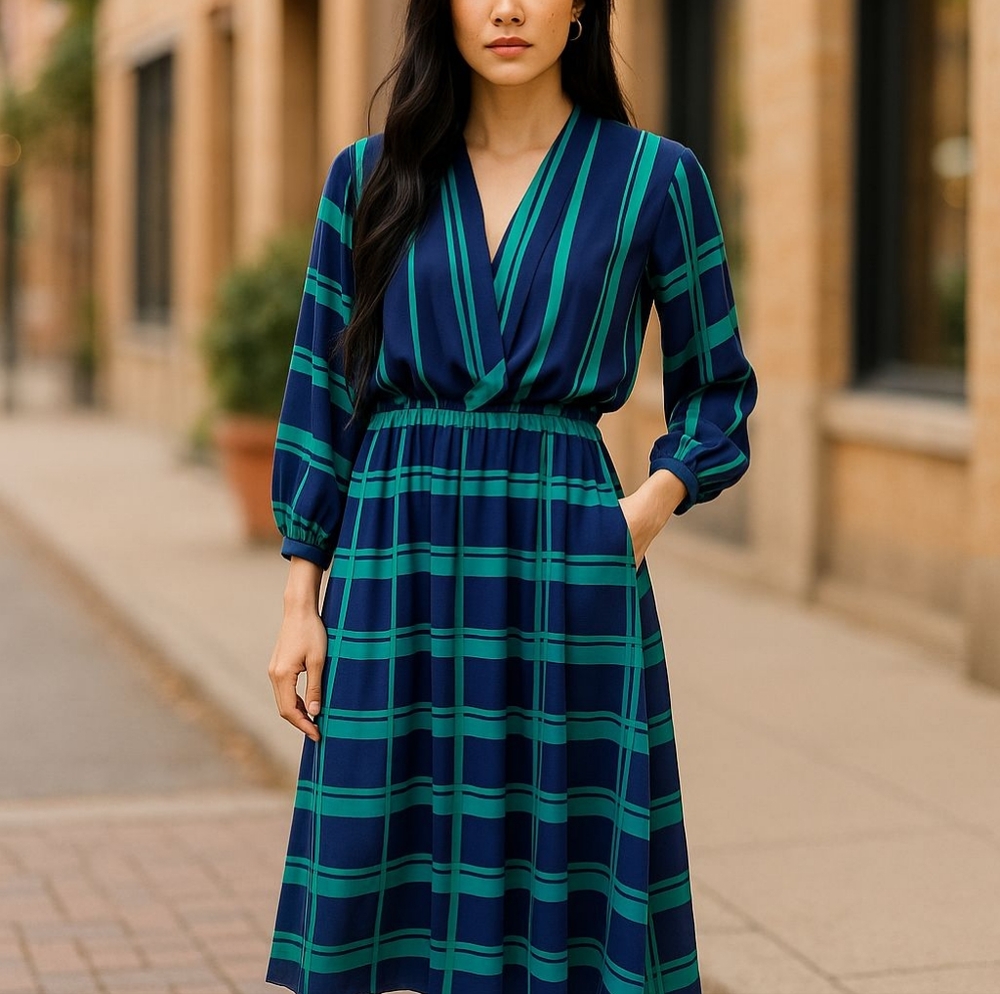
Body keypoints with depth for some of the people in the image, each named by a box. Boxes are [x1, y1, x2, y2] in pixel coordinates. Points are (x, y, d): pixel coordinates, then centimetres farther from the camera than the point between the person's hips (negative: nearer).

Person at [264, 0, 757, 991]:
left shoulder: (656, 177, 3)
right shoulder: (370, 177, 8)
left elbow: (715, 387, 10)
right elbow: (322, 391, 9)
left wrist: (650, 505, -8)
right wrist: (299, 601, 4)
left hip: (564, 558, -1)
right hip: (397, 566, 2)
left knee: (562, 903, 1)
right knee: (400, 911, 3)